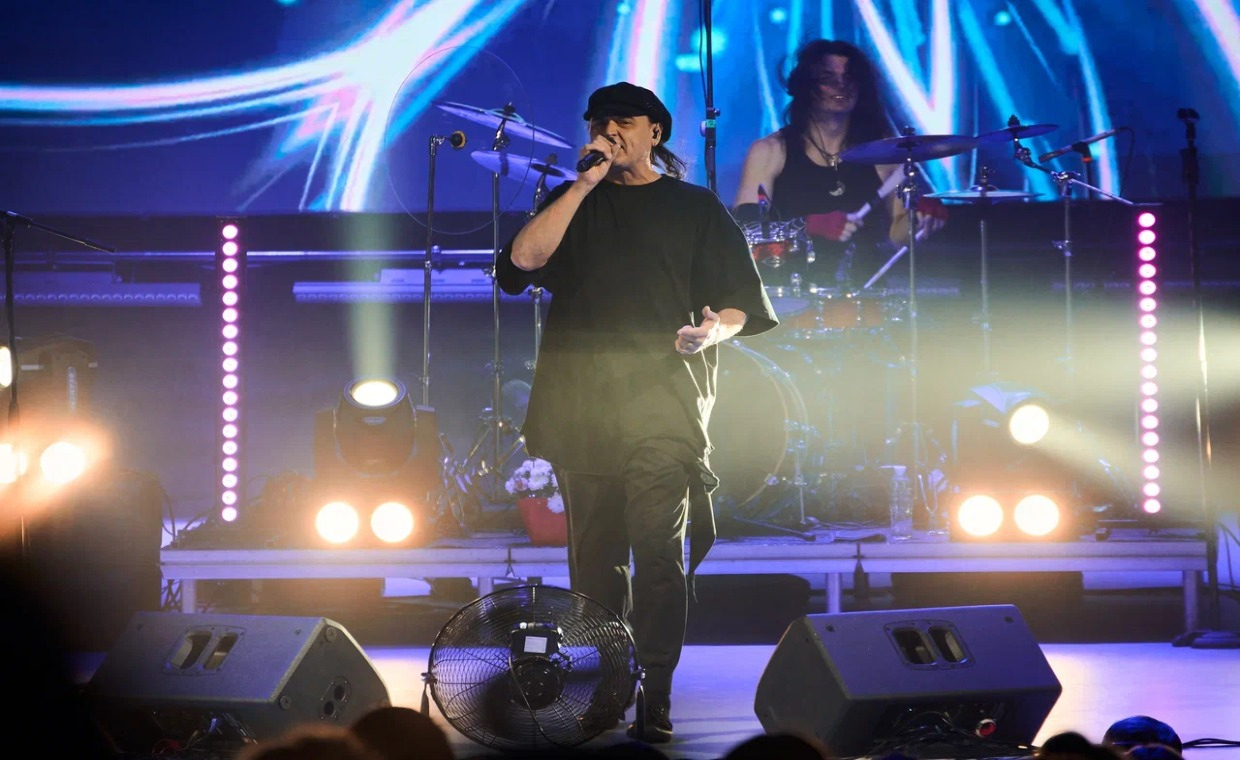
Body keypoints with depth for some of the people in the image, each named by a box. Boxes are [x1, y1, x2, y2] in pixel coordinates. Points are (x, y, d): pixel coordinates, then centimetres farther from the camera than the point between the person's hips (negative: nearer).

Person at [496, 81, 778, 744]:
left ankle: (656, 697, -12)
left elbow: (741, 304, 8)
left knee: (658, 551, -13)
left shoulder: (697, 209, 13)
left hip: (665, 404, -3)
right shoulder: (573, 204, 17)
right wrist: (586, 183, -3)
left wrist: (712, 331, -15)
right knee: (593, 557, 5)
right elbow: (523, 260, -2)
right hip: (583, 408, 3)